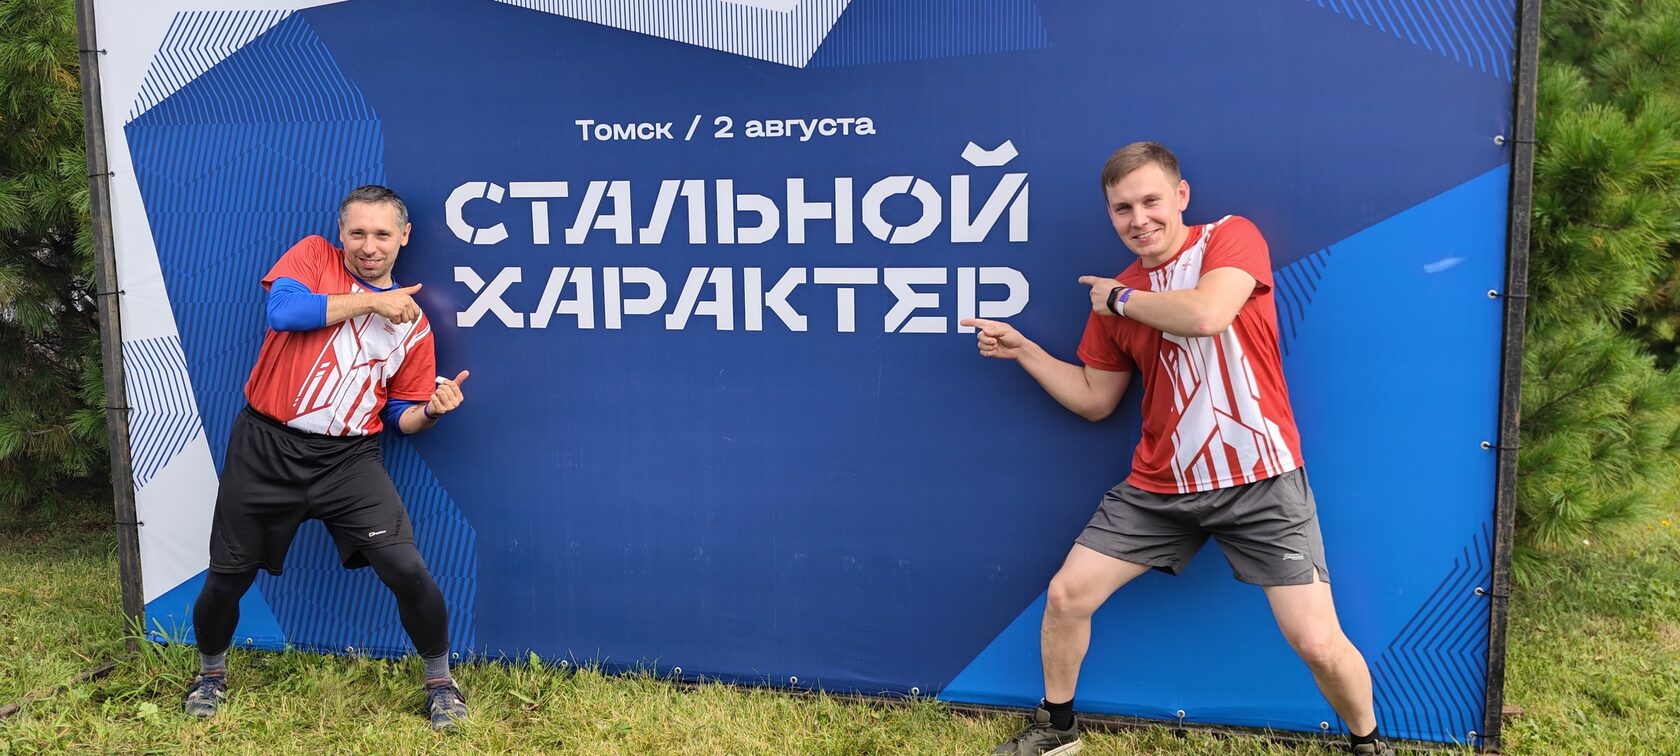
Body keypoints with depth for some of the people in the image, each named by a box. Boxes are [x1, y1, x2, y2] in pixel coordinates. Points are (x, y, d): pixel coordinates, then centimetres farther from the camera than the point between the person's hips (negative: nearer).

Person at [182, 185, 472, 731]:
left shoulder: (412, 323, 6)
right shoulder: (313, 256, 2)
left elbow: (400, 415, 10)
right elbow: (284, 310, -19)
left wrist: (430, 410, -13)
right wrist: (371, 300, -15)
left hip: (347, 460, 1)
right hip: (266, 447, 0)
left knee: (408, 571, -13)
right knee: (227, 579, 10)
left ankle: (440, 682, 10)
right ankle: (211, 672, 42)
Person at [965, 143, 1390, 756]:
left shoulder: (1231, 236, -6)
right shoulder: (1117, 296, 7)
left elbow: (1207, 315, -27)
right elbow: (1094, 399, 16)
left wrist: (1122, 299, -11)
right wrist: (1022, 350, 7)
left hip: (1259, 482, -5)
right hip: (1159, 488, 5)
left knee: (1318, 644, -7)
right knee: (1065, 596, 3)